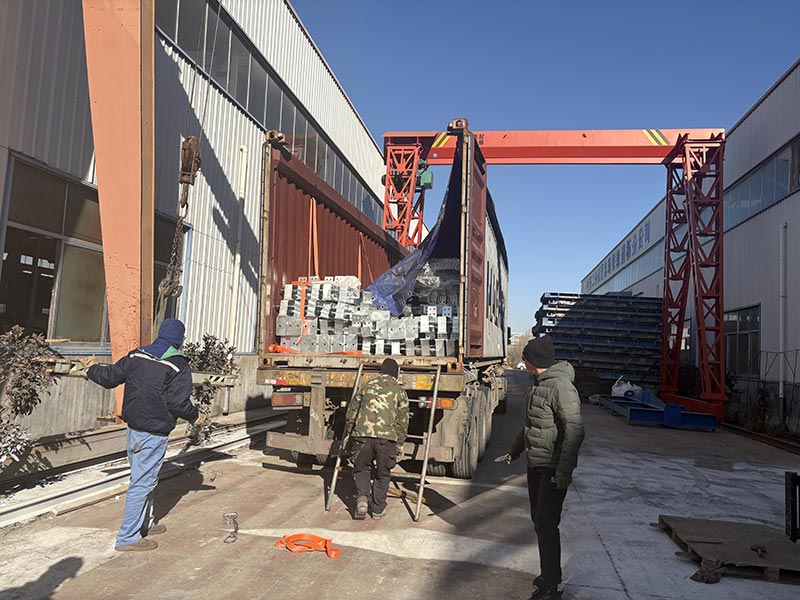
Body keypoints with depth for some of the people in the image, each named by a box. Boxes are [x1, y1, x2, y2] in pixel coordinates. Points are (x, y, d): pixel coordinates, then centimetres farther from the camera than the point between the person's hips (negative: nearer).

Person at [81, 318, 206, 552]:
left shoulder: (136, 355, 4)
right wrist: (195, 416, 0)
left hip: (132, 427, 7)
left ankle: (145, 523, 36)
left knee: (142, 476, 21)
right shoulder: (178, 365, -13)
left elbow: (109, 378, 10)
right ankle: (128, 537, 6)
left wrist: (92, 369, 30)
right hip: (154, 433, -7)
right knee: (143, 482, 0)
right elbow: (177, 402, -18)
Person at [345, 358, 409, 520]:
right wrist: (400, 443, 17)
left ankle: (362, 497, -3)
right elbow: (403, 420, 9)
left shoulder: (367, 386, 16)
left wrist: (351, 434, 27)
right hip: (387, 437, -1)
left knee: (361, 468, 18)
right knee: (383, 474, 15)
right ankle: (378, 509, 19)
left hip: (362, 434, 1)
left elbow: (351, 413, 17)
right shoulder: (400, 391, 11)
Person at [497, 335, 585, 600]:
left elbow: (574, 431, -25)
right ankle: (551, 574, 31)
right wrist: (513, 451, 30)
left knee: (547, 524, -6)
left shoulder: (561, 386, -20)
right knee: (538, 519, 16)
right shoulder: (537, 384, 11)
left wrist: (564, 470, -28)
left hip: (553, 467, -10)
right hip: (535, 463, 10)